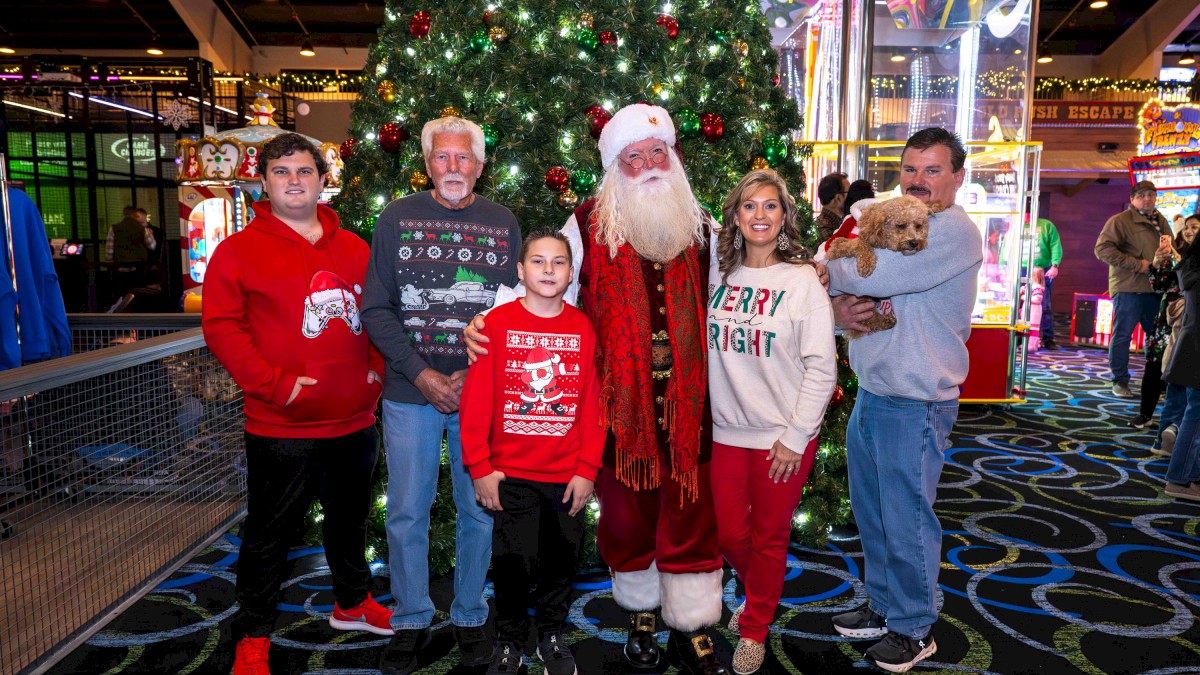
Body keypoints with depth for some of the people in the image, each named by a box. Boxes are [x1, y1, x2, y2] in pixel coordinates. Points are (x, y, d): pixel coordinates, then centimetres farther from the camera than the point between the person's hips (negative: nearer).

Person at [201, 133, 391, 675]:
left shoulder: (354, 249, 8)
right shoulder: (239, 250, -5)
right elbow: (221, 326, -11)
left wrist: (378, 367, 1)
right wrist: (274, 383, -18)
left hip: (355, 421, 5)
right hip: (282, 428, -4)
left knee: (350, 519, 21)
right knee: (269, 533, 8)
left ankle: (352, 603, 43)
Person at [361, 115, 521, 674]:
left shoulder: (503, 223, 4)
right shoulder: (396, 218, 2)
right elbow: (376, 308, 0)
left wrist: (476, 375, -9)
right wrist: (421, 373, -10)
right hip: (410, 393, 0)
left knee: (478, 511, 10)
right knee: (407, 514, 8)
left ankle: (469, 617, 30)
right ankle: (411, 621, 28)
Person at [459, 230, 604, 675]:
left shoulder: (583, 328, 0)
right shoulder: (497, 323, -6)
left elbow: (593, 404, 0)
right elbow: (475, 401, -7)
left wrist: (587, 469, -5)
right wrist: (479, 467, -10)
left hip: (568, 475, 2)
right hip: (510, 474, -2)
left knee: (562, 561, 15)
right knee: (512, 564, 9)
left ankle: (551, 635, 36)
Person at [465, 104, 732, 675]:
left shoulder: (698, 224, 9)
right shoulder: (589, 225, 0)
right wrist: (487, 321, -9)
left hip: (688, 402, 2)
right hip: (620, 404, -1)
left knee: (691, 518, 7)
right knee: (627, 516, 12)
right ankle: (640, 619, 36)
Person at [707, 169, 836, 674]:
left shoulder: (803, 281, -10)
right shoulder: (718, 276, 1)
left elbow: (821, 368, -10)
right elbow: (709, 352, 8)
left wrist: (795, 437, -12)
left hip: (783, 437, -3)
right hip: (728, 430, 3)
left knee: (769, 537, 11)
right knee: (730, 534, 14)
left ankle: (754, 629, 34)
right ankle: (760, 595, 45)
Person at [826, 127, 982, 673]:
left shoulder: (955, 232, -15)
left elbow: (876, 276, -27)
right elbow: (844, 284, 13)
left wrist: (831, 268, -7)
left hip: (914, 406, -8)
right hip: (870, 396, 8)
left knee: (906, 521, 4)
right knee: (870, 513, 18)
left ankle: (914, 628, 24)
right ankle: (884, 607, 37)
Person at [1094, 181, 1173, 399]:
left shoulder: (1161, 221, 17)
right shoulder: (1120, 221, -6)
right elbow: (1102, 248, -16)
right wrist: (1136, 264, -17)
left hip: (1155, 288, 7)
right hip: (1128, 288, -7)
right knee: (1122, 335, -2)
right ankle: (1120, 381, 7)